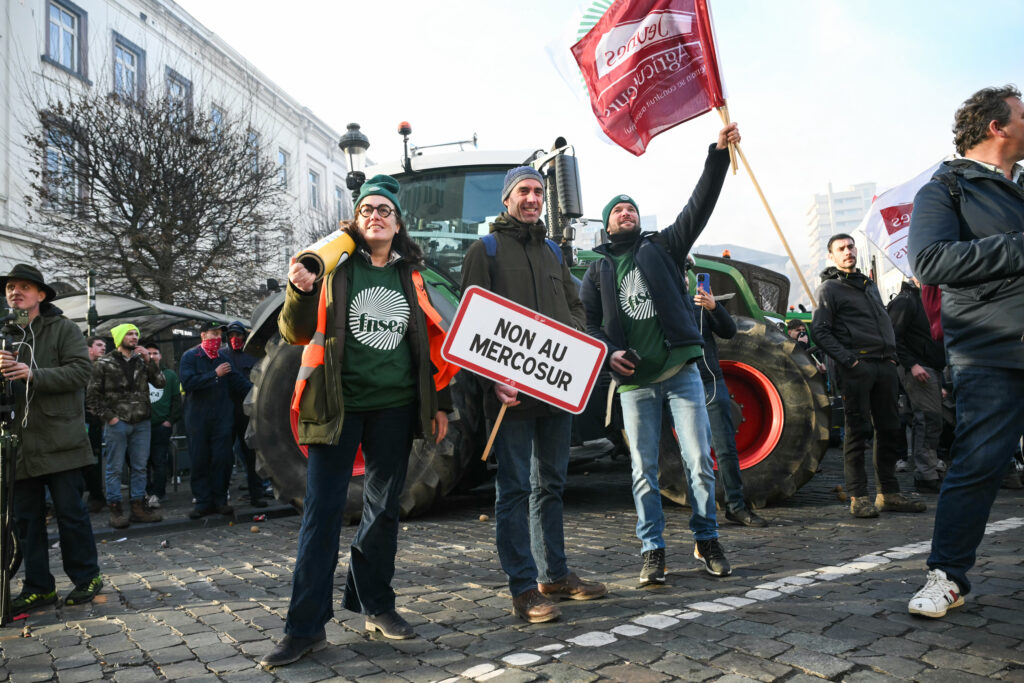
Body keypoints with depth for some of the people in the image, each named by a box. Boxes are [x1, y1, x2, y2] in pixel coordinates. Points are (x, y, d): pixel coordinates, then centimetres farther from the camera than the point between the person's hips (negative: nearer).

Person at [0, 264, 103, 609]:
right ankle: (38, 587, 21)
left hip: (60, 441, -5)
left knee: (70, 512, 1)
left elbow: (81, 371, -12)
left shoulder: (63, 329, -1)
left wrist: (33, 374, -22)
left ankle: (86, 577, 16)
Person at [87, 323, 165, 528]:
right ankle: (115, 509, 9)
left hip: (141, 423, 4)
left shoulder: (141, 361, 12)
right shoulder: (105, 363, 0)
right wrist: (108, 416, -9)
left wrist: (149, 361, -7)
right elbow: (92, 395, -1)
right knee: (115, 469, 1)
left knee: (140, 467, 9)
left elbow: (160, 382, 3)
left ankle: (138, 506, 17)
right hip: (117, 424, -4)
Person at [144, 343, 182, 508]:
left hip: (162, 425, -1)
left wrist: (171, 420, -1)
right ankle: (148, 491, 15)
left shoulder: (170, 375, 9)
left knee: (159, 461, -3)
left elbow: (177, 399, 8)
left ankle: (157, 494, 0)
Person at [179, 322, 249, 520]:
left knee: (222, 458, 0)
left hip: (222, 417, 3)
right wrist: (215, 375, -16)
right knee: (199, 460, 2)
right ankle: (203, 501, 11)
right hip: (198, 419, -2)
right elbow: (187, 382, -15)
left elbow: (237, 380, 14)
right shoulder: (189, 357, -1)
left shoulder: (223, 357, 11)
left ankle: (219, 500, 9)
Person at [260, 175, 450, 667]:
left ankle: (375, 605, 26)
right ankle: (306, 626, 5)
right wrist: (301, 292, -22)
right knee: (322, 510, -3)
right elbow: (296, 334, -3)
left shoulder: (413, 274, 10)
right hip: (338, 404, -3)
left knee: (383, 508, 11)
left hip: (394, 406, 3)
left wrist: (439, 403, 10)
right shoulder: (335, 265, 2)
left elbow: (431, 343, 14)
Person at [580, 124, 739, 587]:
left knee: (699, 461, 0)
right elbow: (587, 321, 8)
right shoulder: (598, 269, 13)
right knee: (644, 470, 4)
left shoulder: (662, 247, 11)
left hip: (680, 371, 0)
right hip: (635, 381, 1)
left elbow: (699, 206, 0)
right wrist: (608, 351, -10)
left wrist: (718, 154, -10)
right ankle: (652, 551, 15)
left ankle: (706, 540, 18)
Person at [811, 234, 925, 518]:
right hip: (856, 367, -7)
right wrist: (847, 360, -17)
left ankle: (888, 493, 17)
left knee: (890, 430, 8)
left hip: (884, 366, 7)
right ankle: (858, 497, -1)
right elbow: (820, 331, -8)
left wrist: (892, 354, 11)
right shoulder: (829, 288, 0)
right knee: (858, 431, -6)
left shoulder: (869, 284, 22)